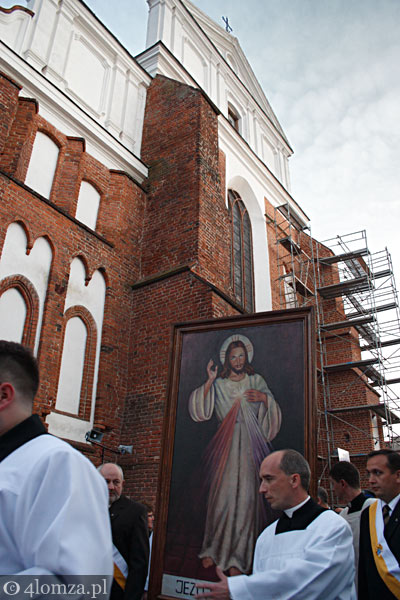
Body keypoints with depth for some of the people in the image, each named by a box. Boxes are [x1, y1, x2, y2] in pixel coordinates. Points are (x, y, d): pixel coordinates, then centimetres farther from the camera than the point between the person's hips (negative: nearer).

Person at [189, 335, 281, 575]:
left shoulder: (257, 381, 12)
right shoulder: (219, 385, 12)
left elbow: (272, 413, 8)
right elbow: (200, 410, -1)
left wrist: (265, 398, -12)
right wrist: (209, 381, -9)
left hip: (249, 445, 0)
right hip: (226, 445, 1)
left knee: (246, 495, -4)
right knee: (222, 494, -3)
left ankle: (238, 557, 4)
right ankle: (214, 549, 11)